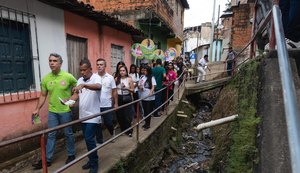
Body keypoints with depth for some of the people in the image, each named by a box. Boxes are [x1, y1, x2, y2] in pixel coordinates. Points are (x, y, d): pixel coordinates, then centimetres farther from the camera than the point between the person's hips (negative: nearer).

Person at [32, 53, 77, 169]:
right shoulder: (46, 78, -1)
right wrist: (37, 109, 2)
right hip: (52, 111, 3)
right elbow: (43, 95, 7)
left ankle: (71, 155, 29)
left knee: (68, 134, 11)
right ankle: (47, 160, 24)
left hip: (66, 111, -3)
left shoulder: (68, 77, -12)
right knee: (51, 135, 11)